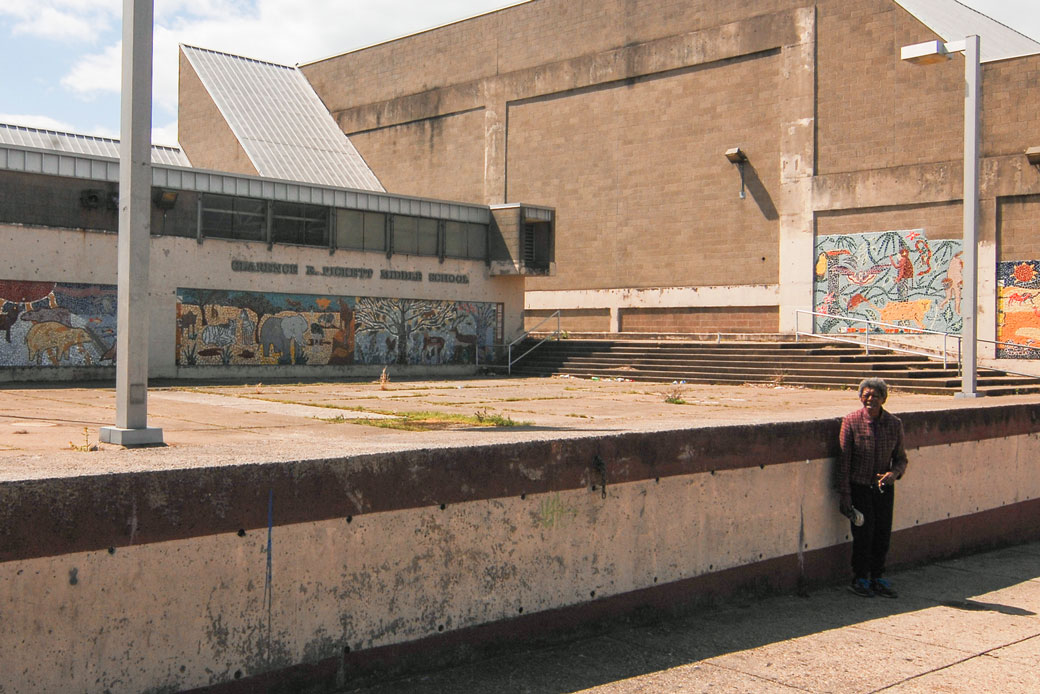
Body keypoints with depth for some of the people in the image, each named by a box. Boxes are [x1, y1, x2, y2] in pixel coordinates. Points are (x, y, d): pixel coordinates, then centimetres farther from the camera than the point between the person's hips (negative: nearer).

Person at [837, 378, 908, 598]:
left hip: (884, 488, 3)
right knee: (863, 532, -5)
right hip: (859, 486, -3)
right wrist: (844, 493, -11)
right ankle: (860, 579, 11)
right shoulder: (851, 421, -9)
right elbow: (844, 460, -8)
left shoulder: (894, 424, 0)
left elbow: (901, 458, 8)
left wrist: (894, 473, -15)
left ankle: (878, 578, 20)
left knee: (883, 533, 5)